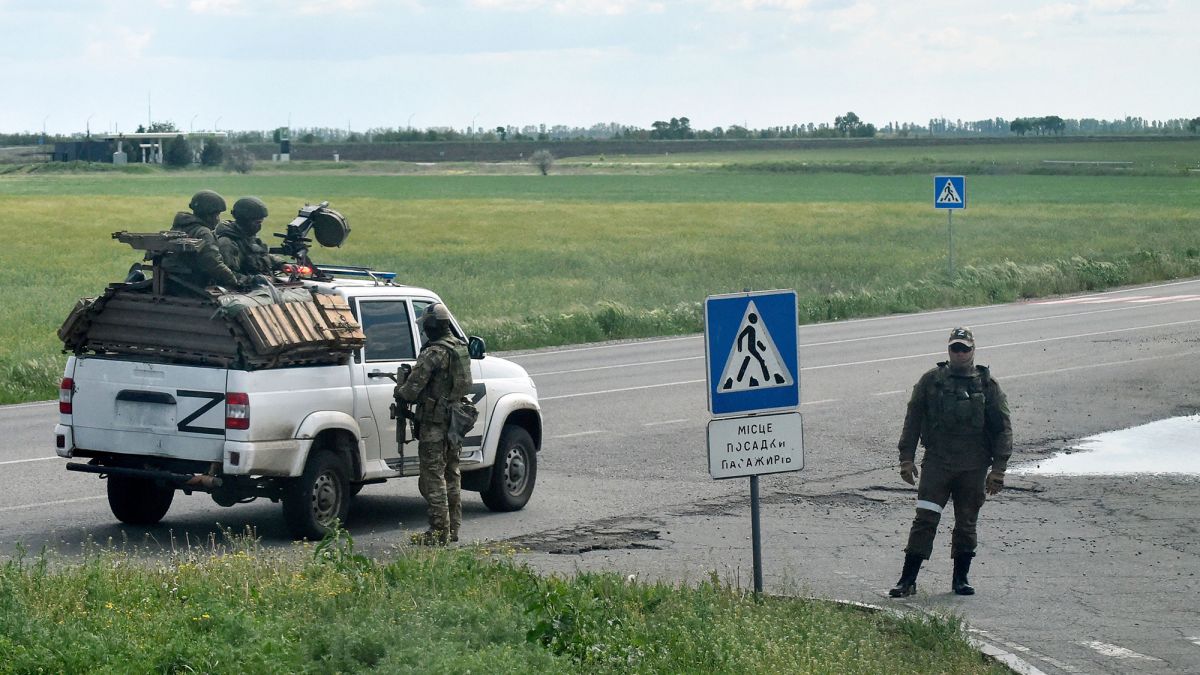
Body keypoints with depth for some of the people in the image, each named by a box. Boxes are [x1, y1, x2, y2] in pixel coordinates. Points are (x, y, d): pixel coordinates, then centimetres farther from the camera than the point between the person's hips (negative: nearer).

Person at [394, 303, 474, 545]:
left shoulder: (433, 353, -18)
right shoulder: (461, 348, 8)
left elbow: (412, 388, -19)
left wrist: (399, 390, 5)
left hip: (434, 423, -8)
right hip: (455, 421, 8)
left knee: (433, 476, -2)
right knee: (451, 475, 16)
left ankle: (439, 531, -2)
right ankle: (453, 528, 21)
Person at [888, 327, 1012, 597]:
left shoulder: (987, 384, 5)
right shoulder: (931, 381, 5)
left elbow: (1003, 428, 4)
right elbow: (913, 420, 8)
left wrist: (998, 469, -2)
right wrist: (906, 458, 2)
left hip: (973, 468, 1)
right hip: (936, 462, -1)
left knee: (966, 524, 8)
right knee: (925, 519, -9)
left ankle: (961, 578, 21)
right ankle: (908, 580, -8)